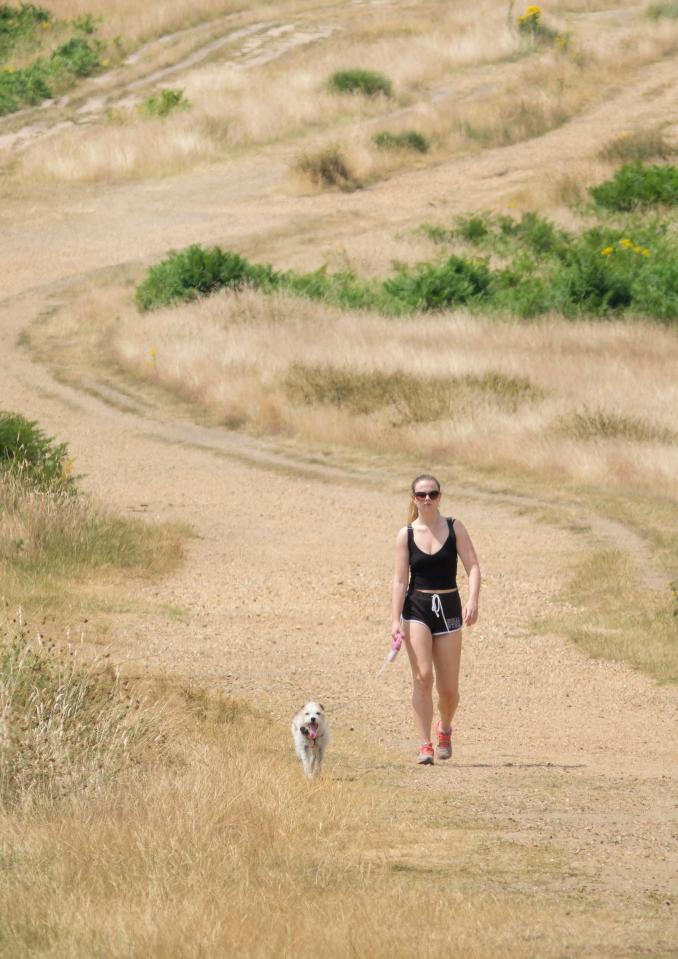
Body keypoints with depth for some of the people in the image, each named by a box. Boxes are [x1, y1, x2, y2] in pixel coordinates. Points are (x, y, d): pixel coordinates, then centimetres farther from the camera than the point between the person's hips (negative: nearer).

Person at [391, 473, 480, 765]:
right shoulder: (406, 535, 1)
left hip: (448, 609, 1)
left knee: (449, 688, 2)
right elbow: (400, 579, -1)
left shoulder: (454, 529, 1)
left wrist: (472, 602, -20)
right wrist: (396, 620, -9)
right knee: (422, 676, -16)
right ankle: (425, 746, -11)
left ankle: (445, 728, 34)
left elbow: (473, 567, -4)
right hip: (416, 609, -1)